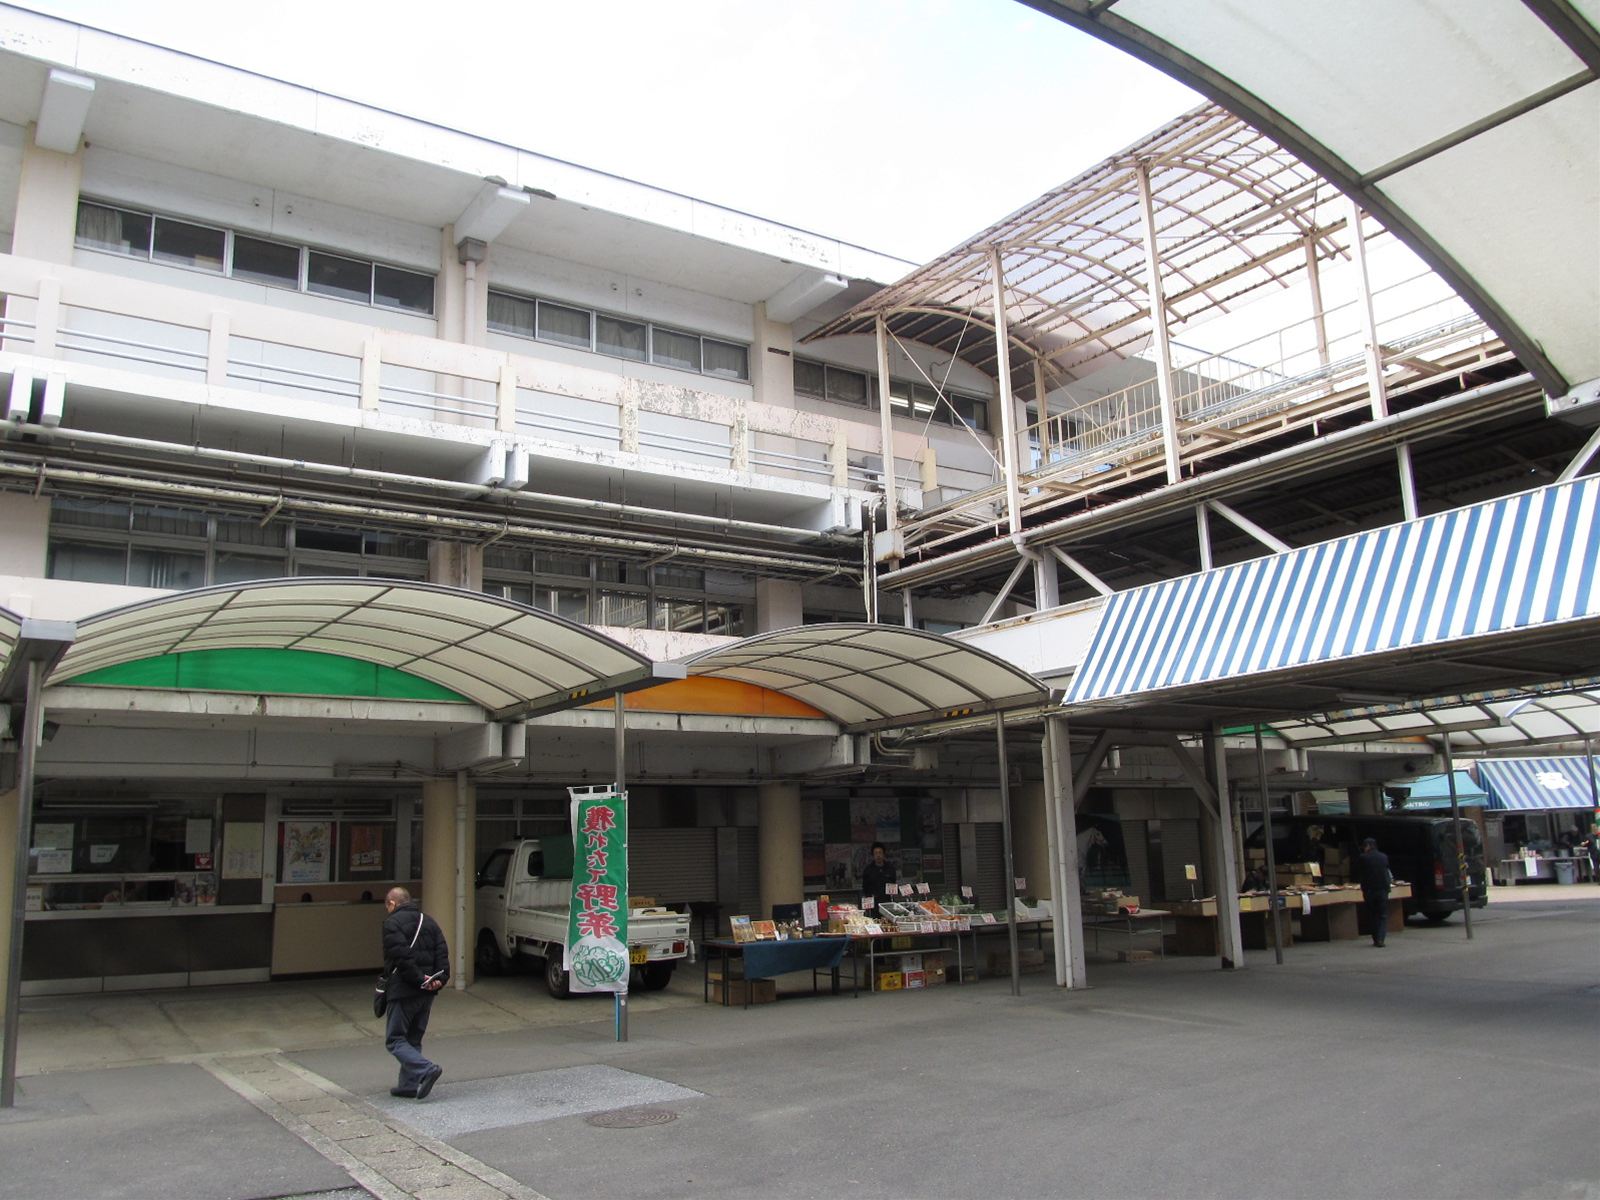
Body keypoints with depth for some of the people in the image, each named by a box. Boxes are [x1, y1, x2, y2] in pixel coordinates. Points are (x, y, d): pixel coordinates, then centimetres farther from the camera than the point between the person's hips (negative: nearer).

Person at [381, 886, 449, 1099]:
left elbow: (400, 956, -19)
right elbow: (442, 952, 5)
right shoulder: (428, 921, 16)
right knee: (413, 1039, 17)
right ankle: (409, 1084, 16)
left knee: (394, 1039, -1)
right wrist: (440, 978, -5)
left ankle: (426, 1070, -18)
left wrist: (419, 979, -17)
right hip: (427, 993, 7)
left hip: (403, 991, -7)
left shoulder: (392, 923, -7)